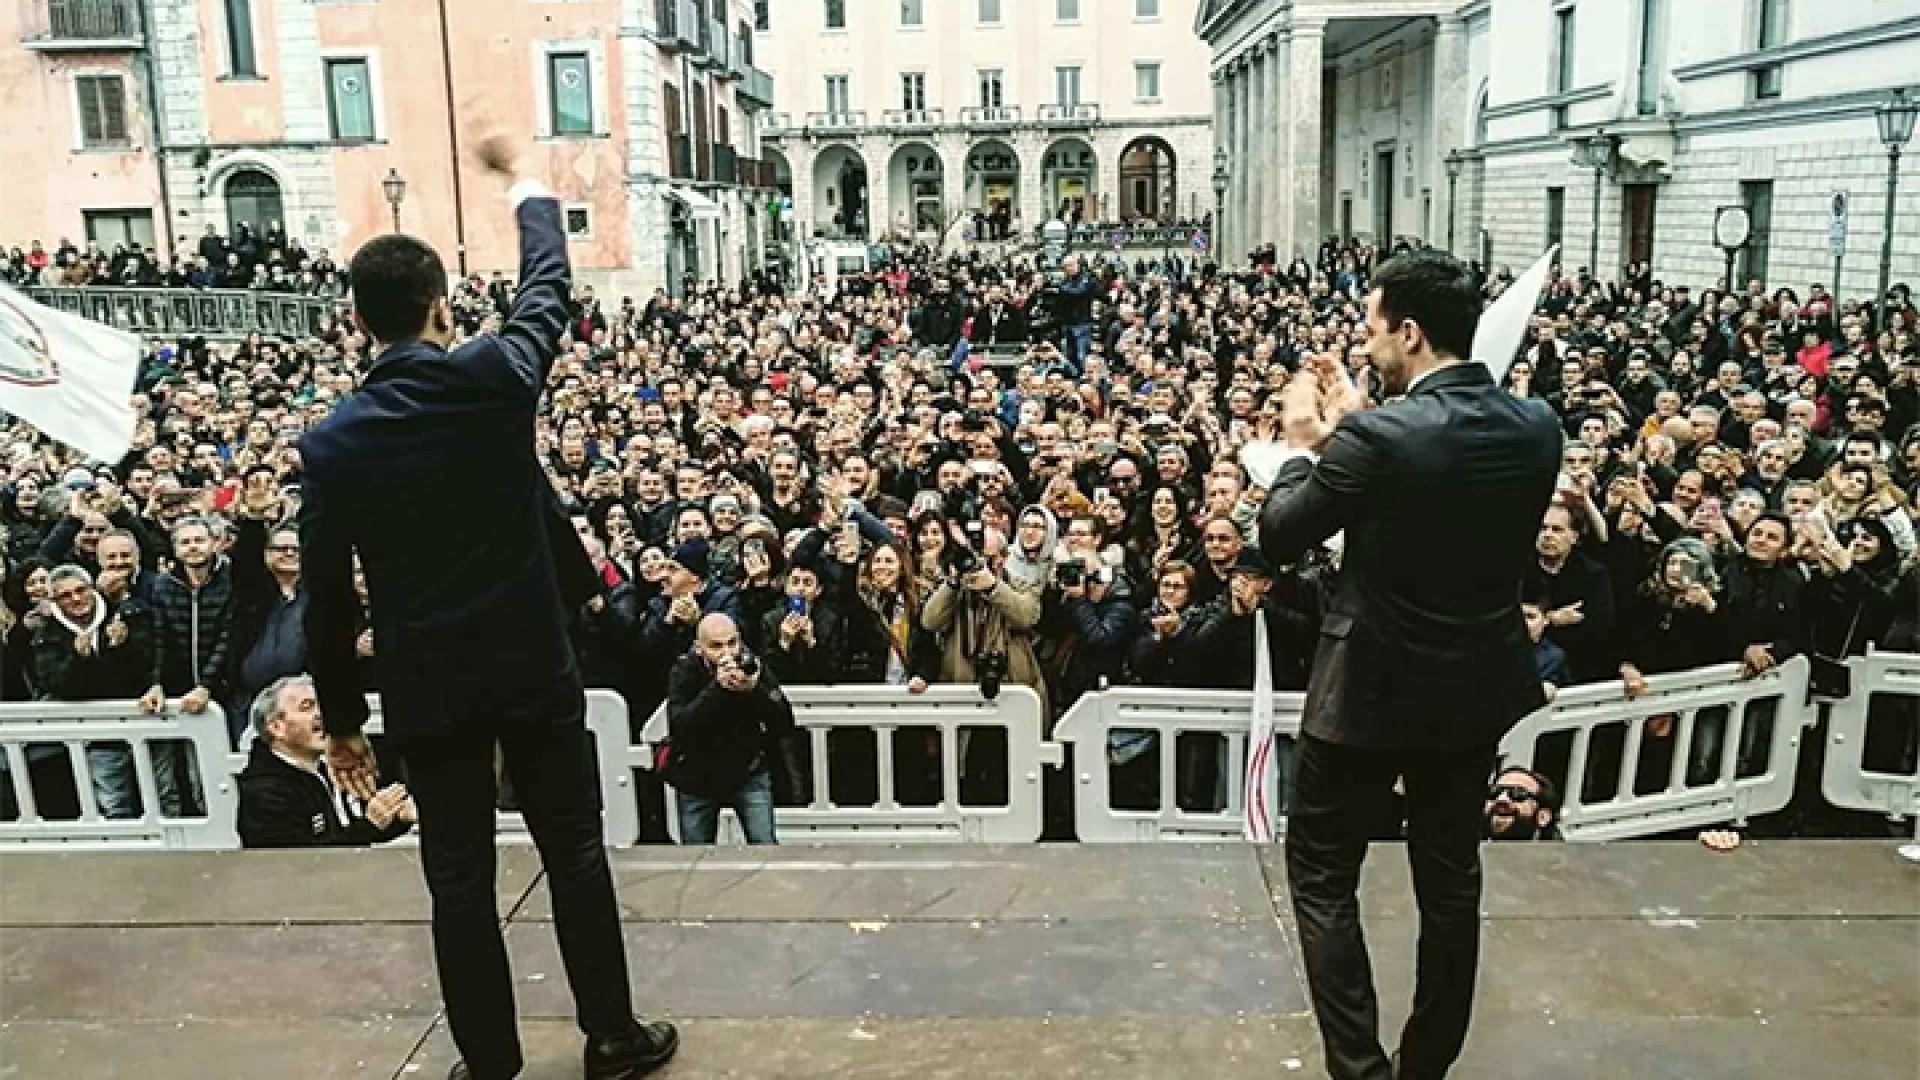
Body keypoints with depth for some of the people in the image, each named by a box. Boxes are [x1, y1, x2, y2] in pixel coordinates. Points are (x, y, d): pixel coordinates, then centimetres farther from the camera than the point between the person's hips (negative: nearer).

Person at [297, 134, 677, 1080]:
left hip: (425, 689, 0)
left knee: (459, 878, 12)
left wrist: (342, 718, 10)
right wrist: (520, 183, 27)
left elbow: (327, 599, -2)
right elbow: (549, 285, 10)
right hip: (534, 668, 0)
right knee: (574, 851, 13)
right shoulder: (497, 377, -10)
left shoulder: (330, 443, -7)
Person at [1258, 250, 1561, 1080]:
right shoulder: (1536, 427, -4)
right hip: (1476, 685, 7)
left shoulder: (1378, 437, -24)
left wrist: (1304, 445, 3)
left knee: (1320, 874, 11)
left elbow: (1277, 538, -12)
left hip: (1372, 688, -6)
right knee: (1451, 877, 19)